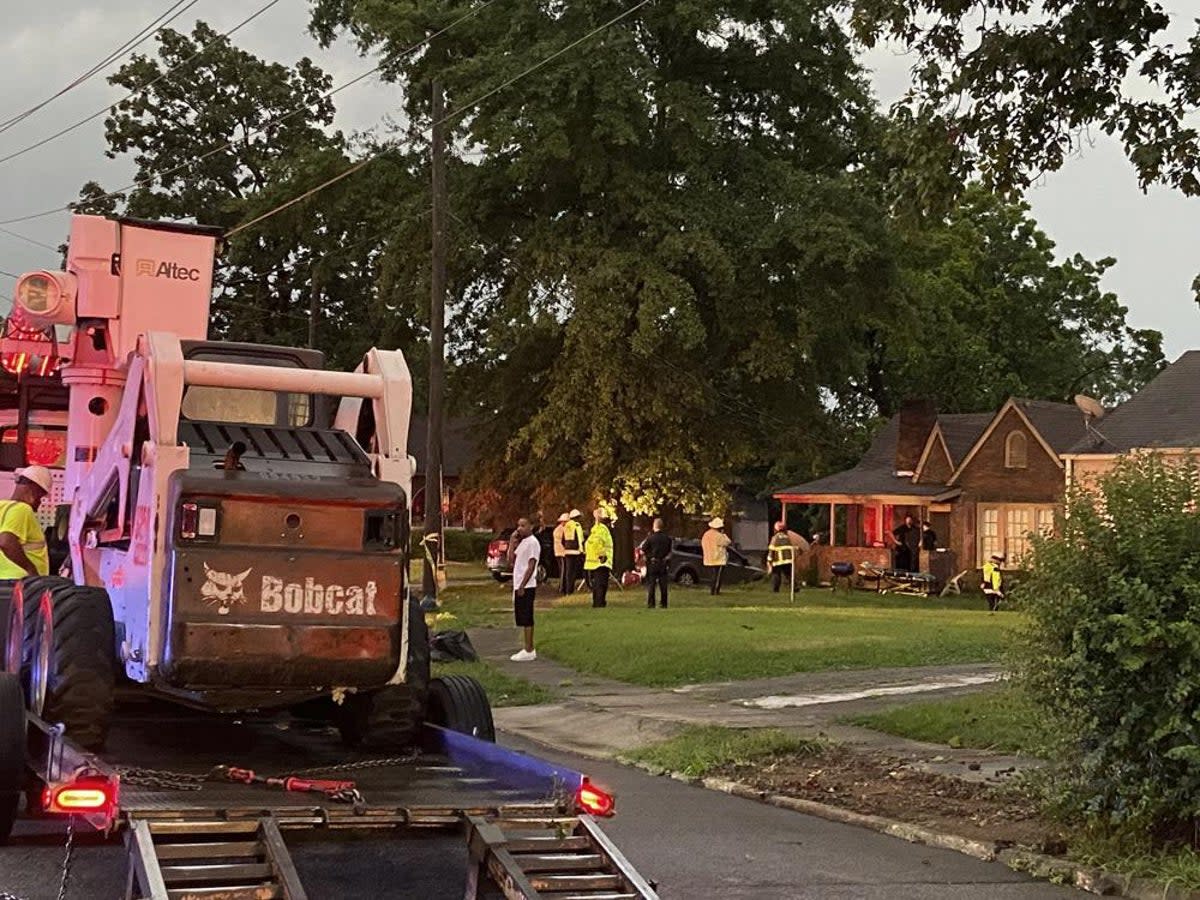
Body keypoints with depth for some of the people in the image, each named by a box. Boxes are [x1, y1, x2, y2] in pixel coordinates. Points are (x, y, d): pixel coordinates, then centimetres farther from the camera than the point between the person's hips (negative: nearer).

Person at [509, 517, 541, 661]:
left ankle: (529, 651, -5)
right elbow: (513, 562, 14)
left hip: (526, 587, -10)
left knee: (526, 619, -7)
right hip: (519, 586, 10)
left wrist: (522, 585, -21)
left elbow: (531, 566, -18)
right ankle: (528, 650, 17)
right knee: (523, 619, 12)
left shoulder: (532, 542, -12)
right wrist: (514, 543, 7)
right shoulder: (522, 543, 17)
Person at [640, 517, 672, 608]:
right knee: (663, 585, 9)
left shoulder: (650, 537, -12)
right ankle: (663, 604, 11)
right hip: (664, 564, 4)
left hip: (652, 563, -4)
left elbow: (642, 552, -9)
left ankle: (650, 604, -1)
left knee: (650, 585, 2)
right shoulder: (667, 538, 1)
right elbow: (669, 551, 8)